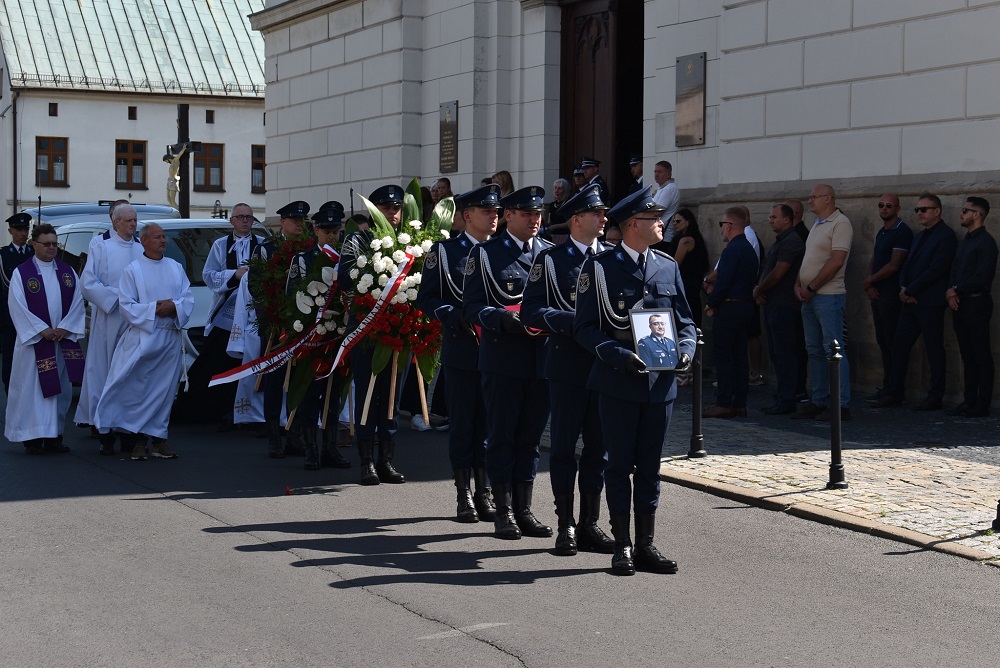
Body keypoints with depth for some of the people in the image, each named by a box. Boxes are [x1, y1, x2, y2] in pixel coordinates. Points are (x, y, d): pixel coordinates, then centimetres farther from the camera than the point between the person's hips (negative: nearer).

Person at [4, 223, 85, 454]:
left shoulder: (67, 271, 9)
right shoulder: (21, 273, -3)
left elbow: (77, 301, 5)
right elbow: (17, 306, -9)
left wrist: (64, 328, -8)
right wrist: (42, 330, -14)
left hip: (64, 340, 4)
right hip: (34, 340, -4)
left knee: (61, 390, 6)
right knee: (32, 389, -4)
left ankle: (54, 436, 14)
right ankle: (32, 439, 0)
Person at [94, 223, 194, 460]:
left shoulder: (176, 268, 12)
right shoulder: (132, 270, 0)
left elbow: (188, 299, 8)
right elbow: (126, 305, -6)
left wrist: (174, 307, -12)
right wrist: (154, 309, -16)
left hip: (171, 338, 4)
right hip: (143, 338, -4)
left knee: (165, 390, 5)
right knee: (138, 389, -5)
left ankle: (159, 438, 12)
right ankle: (137, 439, 3)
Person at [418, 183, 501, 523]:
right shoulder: (445, 251, 2)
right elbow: (427, 298, -1)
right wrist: (457, 317, -17)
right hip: (462, 351, -3)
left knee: (490, 424, 6)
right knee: (463, 425, 3)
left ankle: (485, 494, 14)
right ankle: (464, 495, 11)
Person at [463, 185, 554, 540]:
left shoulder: (551, 253, 12)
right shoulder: (486, 253, 0)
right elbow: (472, 305, -4)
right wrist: (503, 319, -22)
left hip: (541, 360, 4)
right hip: (502, 360, -4)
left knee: (530, 437, 9)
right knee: (501, 437, 3)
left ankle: (523, 509, 18)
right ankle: (504, 511, 11)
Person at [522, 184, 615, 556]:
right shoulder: (551, 260, 0)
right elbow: (531, 310, -6)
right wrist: (571, 321, -20)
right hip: (567, 366, -4)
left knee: (599, 447, 8)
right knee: (564, 446, 2)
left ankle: (589, 525, 17)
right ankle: (566, 526, 10)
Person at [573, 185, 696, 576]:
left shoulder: (668, 267, 11)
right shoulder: (600, 267, -4)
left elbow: (685, 320, 15)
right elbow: (585, 327, -6)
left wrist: (685, 350, -6)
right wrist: (620, 356, -20)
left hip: (661, 382, 4)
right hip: (618, 383, -4)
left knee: (650, 466, 9)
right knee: (619, 466, 3)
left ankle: (646, 547, 17)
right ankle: (622, 548, 11)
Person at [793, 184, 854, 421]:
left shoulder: (840, 224, -11)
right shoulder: (817, 225, 18)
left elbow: (836, 262, -19)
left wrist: (811, 288, -16)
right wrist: (798, 285, 4)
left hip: (828, 296, -9)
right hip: (809, 297, 9)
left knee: (834, 349, -8)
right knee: (815, 350, 11)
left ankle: (841, 404, -6)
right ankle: (818, 401, 17)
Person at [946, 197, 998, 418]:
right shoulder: (964, 242, 18)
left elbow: (982, 277, -17)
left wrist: (956, 290, -11)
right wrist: (950, 292, -1)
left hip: (976, 303, -9)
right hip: (959, 304, 9)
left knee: (981, 356, -5)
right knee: (967, 356, 10)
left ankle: (982, 406, -4)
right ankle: (969, 401, 13)